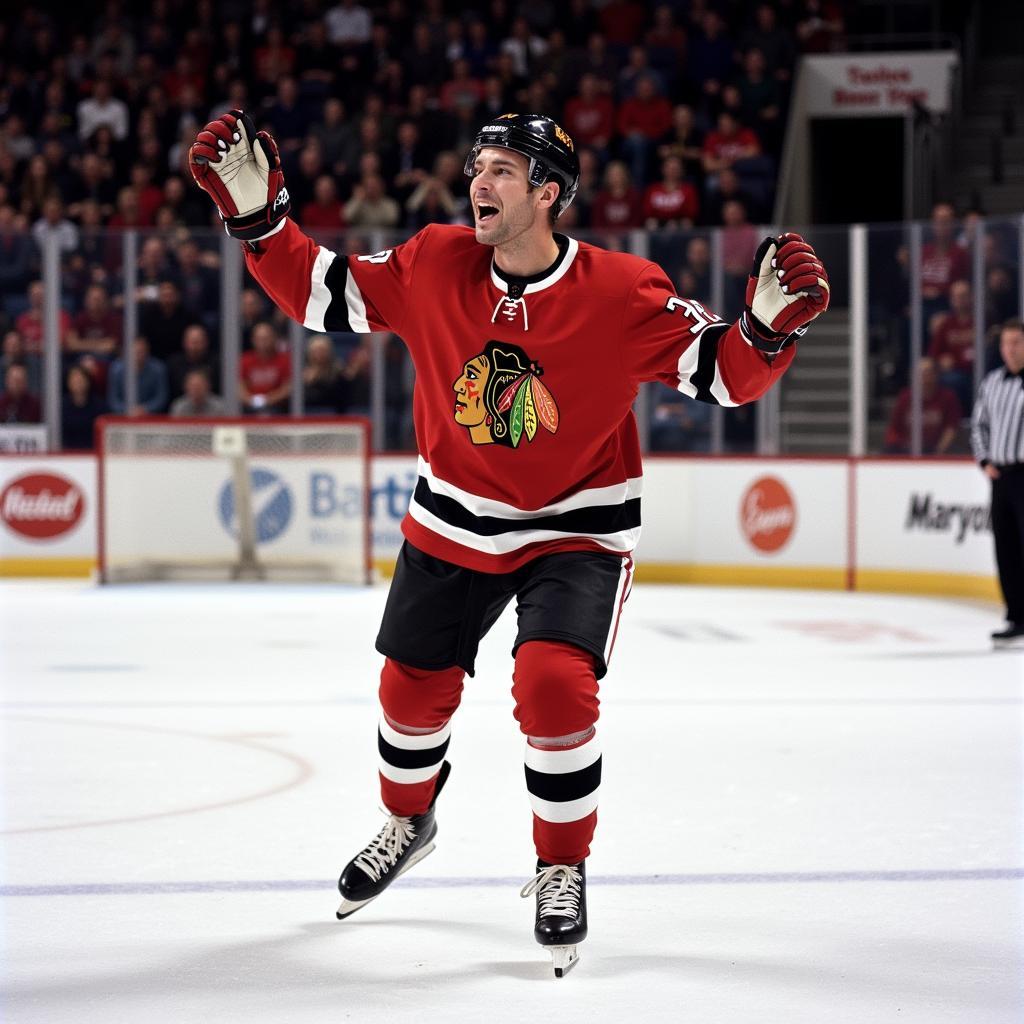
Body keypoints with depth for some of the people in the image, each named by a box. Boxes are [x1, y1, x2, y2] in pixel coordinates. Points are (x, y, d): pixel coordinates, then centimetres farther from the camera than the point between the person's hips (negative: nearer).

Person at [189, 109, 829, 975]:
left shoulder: (621, 294, -21)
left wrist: (770, 325, -37)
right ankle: (408, 821, 46)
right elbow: (322, 295, -2)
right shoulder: (432, 267, -12)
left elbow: (722, 373, -17)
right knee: (414, 685, 13)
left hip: (578, 530, -4)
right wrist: (256, 215, -13)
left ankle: (562, 869, 1)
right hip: (454, 523, 4)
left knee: (553, 682, -23)